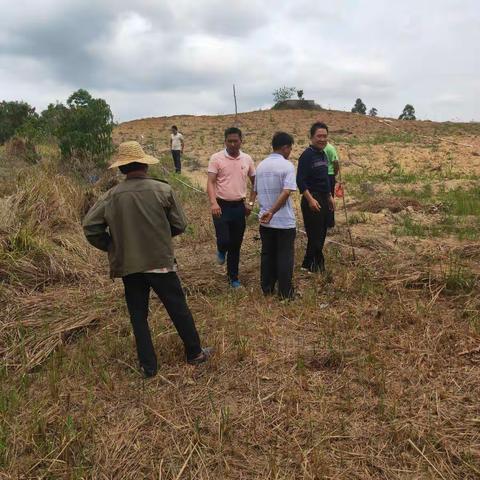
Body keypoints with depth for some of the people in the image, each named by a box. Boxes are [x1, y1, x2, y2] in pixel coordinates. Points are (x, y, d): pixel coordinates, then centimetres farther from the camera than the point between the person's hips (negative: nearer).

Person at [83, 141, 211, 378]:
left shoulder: (111, 195, -5)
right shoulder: (162, 189, -9)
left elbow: (90, 226, -5)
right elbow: (179, 225, -3)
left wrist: (112, 247, 7)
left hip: (127, 265, 2)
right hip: (160, 262, -2)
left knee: (138, 316, 15)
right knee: (179, 310, 13)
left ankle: (148, 366, 23)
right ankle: (194, 353, 28)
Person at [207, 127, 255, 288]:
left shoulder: (247, 159, 3)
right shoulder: (216, 158, -7)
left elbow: (255, 182, 14)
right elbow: (210, 183, -12)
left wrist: (251, 202, 6)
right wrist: (213, 203, -27)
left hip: (239, 206, 3)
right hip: (222, 206, -3)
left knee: (236, 244, 9)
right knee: (224, 240, -9)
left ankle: (233, 277, 23)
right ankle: (221, 250, 30)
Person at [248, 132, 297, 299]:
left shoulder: (261, 165, 7)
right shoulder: (287, 165, -11)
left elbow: (255, 191, 13)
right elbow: (286, 192, -22)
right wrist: (272, 212, -22)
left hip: (265, 221, 6)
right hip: (284, 221, -5)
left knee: (267, 254, 16)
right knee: (285, 256, 4)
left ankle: (267, 288, 24)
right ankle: (285, 292, 11)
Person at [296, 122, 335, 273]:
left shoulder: (323, 155, 14)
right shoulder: (307, 155, -12)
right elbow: (300, 181, -19)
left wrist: (329, 197, 22)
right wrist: (310, 199, -25)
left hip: (324, 200, 9)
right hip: (312, 200, -9)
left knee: (321, 235, 13)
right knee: (315, 236, -5)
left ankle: (309, 264, 23)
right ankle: (315, 265, 7)